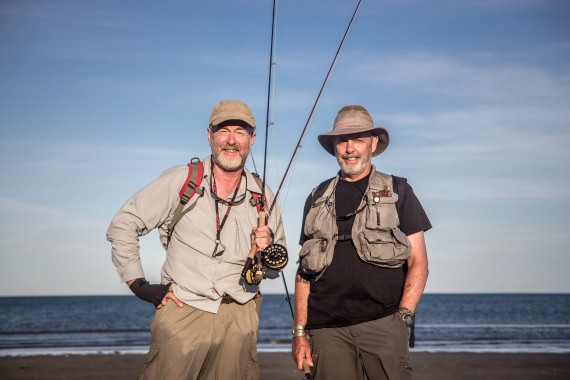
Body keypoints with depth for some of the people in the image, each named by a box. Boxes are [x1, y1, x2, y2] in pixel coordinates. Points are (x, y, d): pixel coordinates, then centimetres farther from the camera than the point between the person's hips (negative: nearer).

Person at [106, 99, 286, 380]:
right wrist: (138, 284, -4)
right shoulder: (180, 181, -2)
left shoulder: (263, 196, 8)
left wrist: (267, 250, -7)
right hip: (182, 312, -3)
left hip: (239, 319, 3)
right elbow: (123, 225, 2)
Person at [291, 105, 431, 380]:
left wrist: (404, 315, -9)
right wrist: (300, 332, 8)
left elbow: (418, 261, 5)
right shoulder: (318, 199, 17)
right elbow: (304, 269, 15)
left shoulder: (397, 192, 10)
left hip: (382, 323, -2)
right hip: (326, 328, 2)